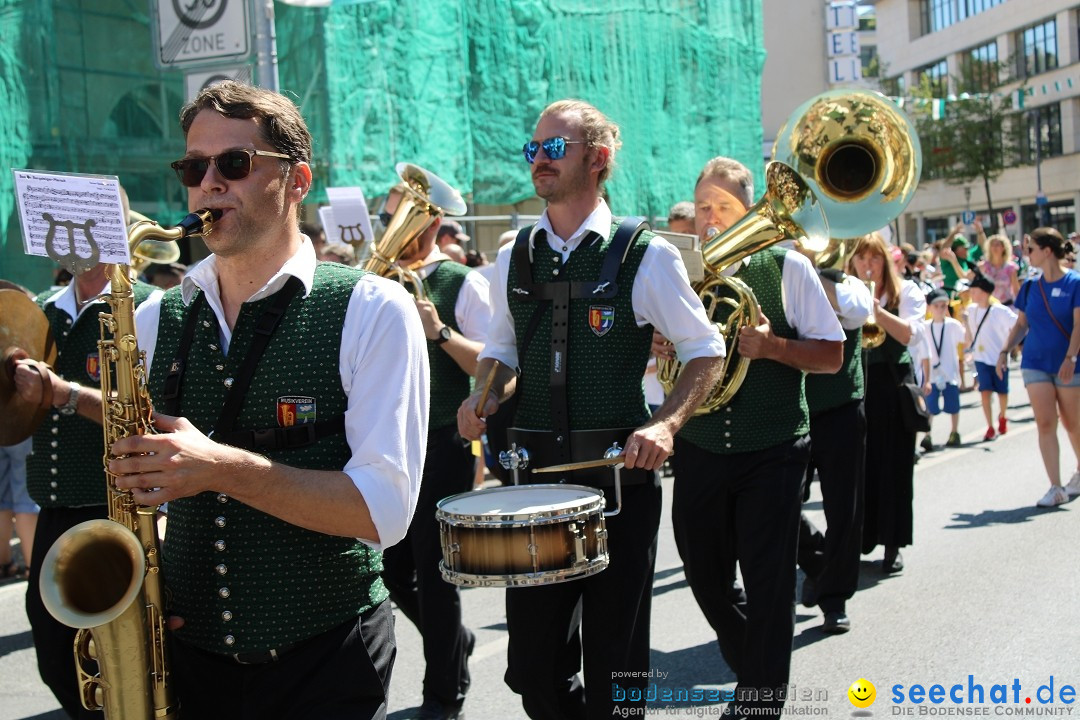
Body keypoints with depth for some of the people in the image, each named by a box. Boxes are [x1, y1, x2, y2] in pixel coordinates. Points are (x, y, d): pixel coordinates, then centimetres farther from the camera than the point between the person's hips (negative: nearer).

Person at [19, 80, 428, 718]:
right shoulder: (156, 320, 4)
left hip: (323, 661, -4)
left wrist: (223, 467, -26)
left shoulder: (372, 310, -10)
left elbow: (385, 509, -18)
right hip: (186, 649, 4)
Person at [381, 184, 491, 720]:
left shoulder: (463, 283, -4)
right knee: (393, 567, 11)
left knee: (433, 570, -2)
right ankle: (454, 642, 38)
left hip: (443, 444, -5)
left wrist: (442, 332, -25)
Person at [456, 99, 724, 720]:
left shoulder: (646, 256, -5)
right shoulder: (514, 260, 8)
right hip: (534, 472, 4)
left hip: (619, 474, -4)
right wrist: (485, 398, -2)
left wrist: (666, 424, -17)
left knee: (616, 664, 7)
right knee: (534, 662, 11)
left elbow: (706, 352, -1)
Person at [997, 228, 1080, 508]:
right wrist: (1005, 351, 2)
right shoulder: (1030, 287, 6)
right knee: (1045, 424, -4)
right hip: (1035, 363, 4)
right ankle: (1056, 487, -4)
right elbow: (1021, 324, 12)